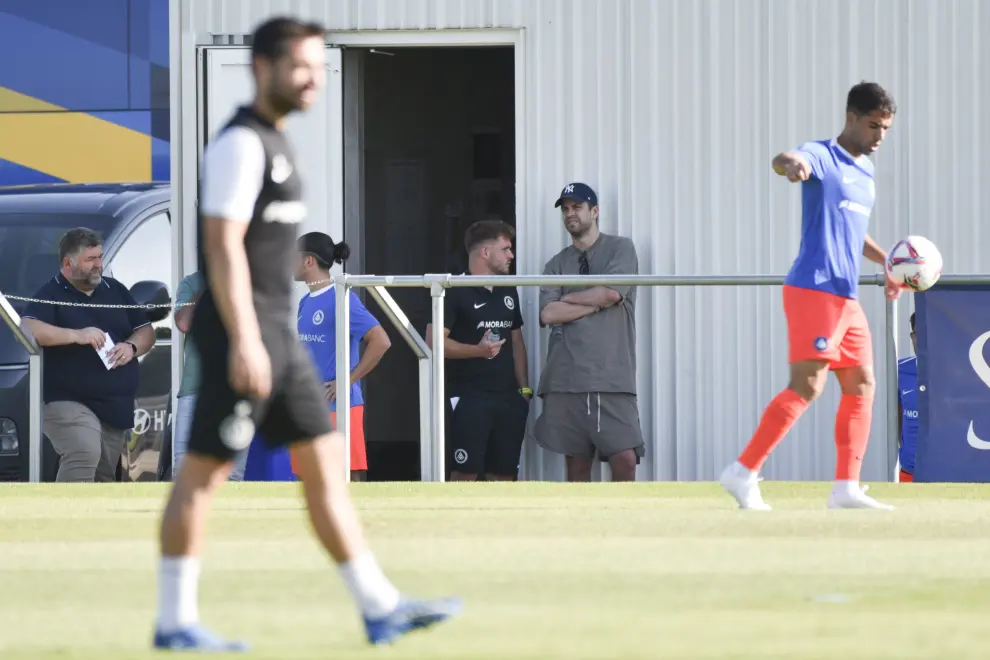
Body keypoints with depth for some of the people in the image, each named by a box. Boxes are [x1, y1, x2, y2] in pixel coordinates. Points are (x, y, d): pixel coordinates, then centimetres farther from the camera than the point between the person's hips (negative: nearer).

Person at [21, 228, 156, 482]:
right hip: (69, 402, -7)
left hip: (116, 405, 7)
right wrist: (76, 335, -27)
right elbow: (28, 330, -20)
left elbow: (146, 332, 19)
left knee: (104, 475, 9)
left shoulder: (116, 291, 17)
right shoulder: (50, 295, -3)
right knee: (84, 455, -29)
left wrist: (132, 347, -4)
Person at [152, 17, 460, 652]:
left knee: (326, 463, 6)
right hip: (243, 333, -10)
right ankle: (175, 622, 2)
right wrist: (244, 342, -26)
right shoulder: (240, 145, -13)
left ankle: (380, 607, 6)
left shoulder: (272, 142, 17)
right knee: (205, 470, -3)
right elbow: (223, 247, -20)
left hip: (277, 332, 10)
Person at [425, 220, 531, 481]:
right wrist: (478, 350, -25)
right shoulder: (456, 292, -6)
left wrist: (524, 386, 13)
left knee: (504, 473, 6)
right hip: (469, 397, -7)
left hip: (508, 397, 7)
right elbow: (435, 341, -13)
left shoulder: (508, 292, 16)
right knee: (465, 471, -10)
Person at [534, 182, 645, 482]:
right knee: (577, 463, 4)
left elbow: (611, 293, -8)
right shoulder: (556, 264, 16)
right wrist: (596, 303, -3)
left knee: (625, 459, -12)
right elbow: (549, 314, 2)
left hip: (611, 377, -3)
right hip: (566, 378, 3)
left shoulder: (620, 249, 8)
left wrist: (568, 298, 5)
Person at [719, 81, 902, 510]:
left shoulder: (865, 169, 20)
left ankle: (846, 488, 11)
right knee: (807, 385, -15)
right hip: (814, 290, -9)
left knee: (861, 385, 9)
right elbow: (783, 161, -31)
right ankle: (743, 473, -14)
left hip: (846, 296, 9)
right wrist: (792, 165, -54)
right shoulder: (823, 156, -7)